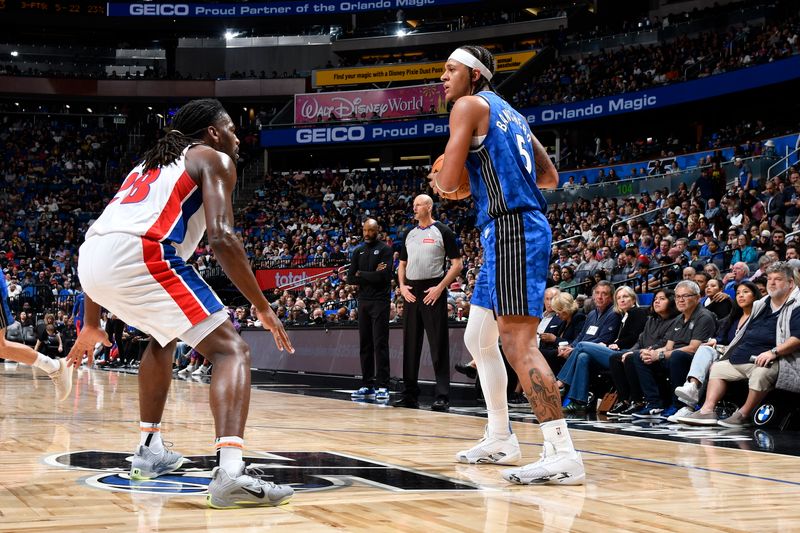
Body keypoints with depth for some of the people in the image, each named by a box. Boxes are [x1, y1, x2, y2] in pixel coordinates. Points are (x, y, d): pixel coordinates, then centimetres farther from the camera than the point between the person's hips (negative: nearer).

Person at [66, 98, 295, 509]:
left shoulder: (150, 164, 35)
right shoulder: (214, 159, 14)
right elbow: (221, 238, -4)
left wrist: (91, 323, 39)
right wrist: (262, 307, 2)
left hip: (90, 260, 8)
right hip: (140, 255, -8)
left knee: (164, 336, 35)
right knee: (231, 349, -3)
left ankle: (149, 449, 35)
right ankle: (230, 472, -25)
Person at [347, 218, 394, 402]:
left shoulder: (385, 249, -3)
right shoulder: (358, 252, 14)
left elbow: (384, 276, -15)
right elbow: (350, 278, 6)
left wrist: (361, 274, -6)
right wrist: (372, 275, -7)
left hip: (379, 302, -6)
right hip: (363, 302, 6)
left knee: (380, 344, -9)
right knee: (365, 344, 7)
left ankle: (383, 386, -9)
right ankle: (367, 385, 11)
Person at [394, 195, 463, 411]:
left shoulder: (442, 231, -2)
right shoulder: (410, 234, 16)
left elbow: (457, 263, -6)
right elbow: (402, 264, 22)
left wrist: (440, 287, -14)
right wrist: (402, 286, 4)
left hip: (433, 291, -6)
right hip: (411, 293, 6)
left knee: (438, 346, -6)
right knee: (410, 345, 8)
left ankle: (442, 396, -5)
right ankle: (410, 395, 15)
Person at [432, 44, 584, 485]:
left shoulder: (469, 105, -3)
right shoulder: (509, 113, 24)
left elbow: (448, 179, -12)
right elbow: (549, 177, 25)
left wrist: (436, 181, 11)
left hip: (511, 229, -10)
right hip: (508, 232, 10)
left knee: (517, 342, -17)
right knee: (477, 339, 18)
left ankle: (562, 454, -22)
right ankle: (500, 440, 25)